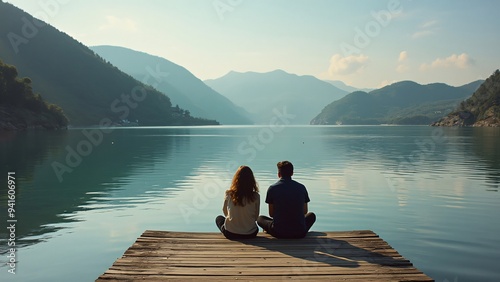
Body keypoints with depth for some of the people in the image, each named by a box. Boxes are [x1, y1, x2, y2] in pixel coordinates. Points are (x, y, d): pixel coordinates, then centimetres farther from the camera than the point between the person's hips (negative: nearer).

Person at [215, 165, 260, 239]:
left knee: (219, 218, 30)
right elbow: (256, 216, 0)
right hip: (250, 234, 2)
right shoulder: (256, 196, -12)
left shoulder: (229, 194, -10)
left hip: (230, 234, -1)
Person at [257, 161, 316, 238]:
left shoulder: (272, 188, -6)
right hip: (300, 233, 2)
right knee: (311, 215, 33)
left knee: (260, 219, 27)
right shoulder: (302, 187, 1)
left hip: (279, 233, -2)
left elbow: (271, 214, 1)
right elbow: (305, 212, 10)